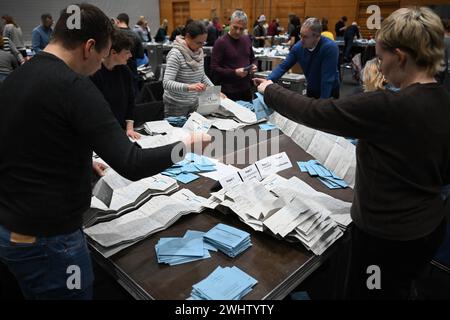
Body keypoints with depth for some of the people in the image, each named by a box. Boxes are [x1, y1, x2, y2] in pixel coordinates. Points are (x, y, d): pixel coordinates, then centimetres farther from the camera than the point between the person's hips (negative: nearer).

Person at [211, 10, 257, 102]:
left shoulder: (247, 39, 7)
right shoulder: (221, 42, -11)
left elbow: (252, 59, 21)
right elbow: (214, 68, -14)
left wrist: (253, 65, -2)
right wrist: (234, 72, -23)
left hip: (246, 89, 6)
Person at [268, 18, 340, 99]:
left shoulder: (330, 48, -26)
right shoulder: (298, 47, -12)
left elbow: (327, 79, -28)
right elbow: (283, 66, -7)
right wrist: (268, 80, -22)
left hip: (330, 92, -4)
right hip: (311, 90, 4)